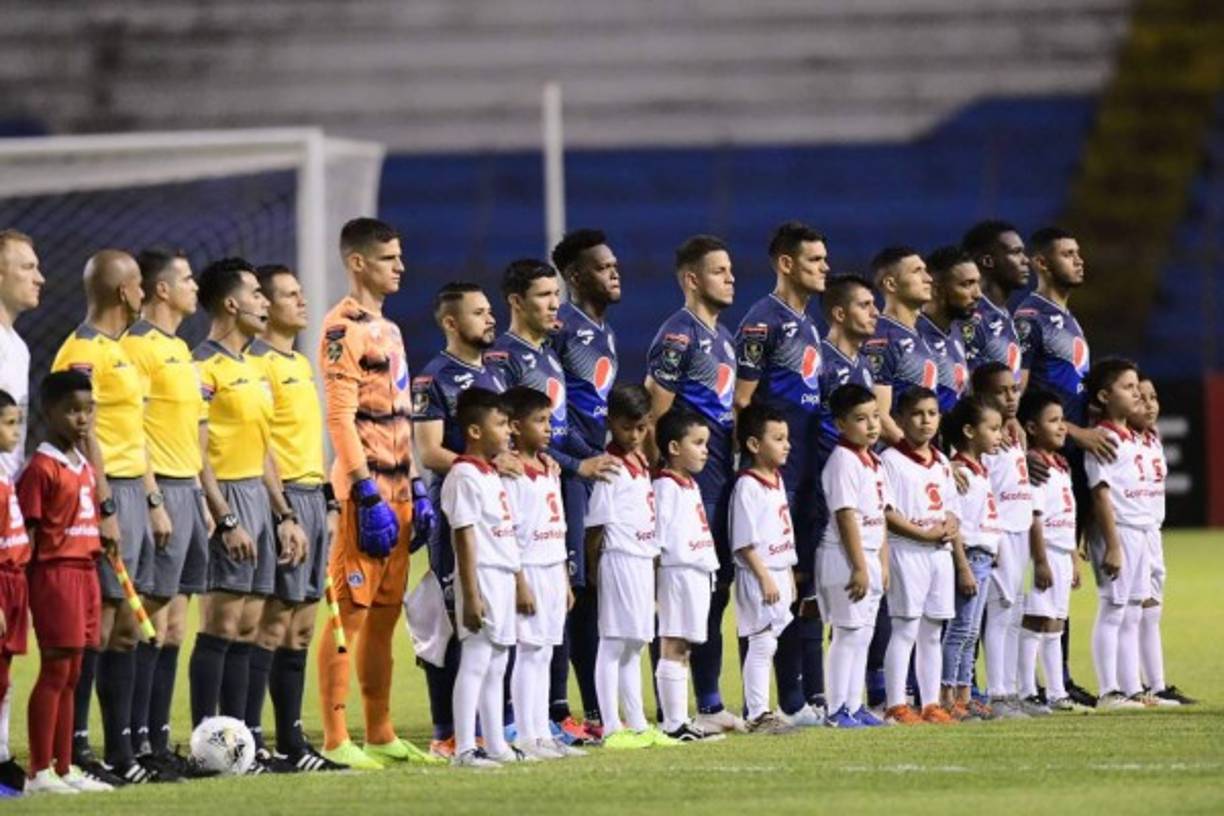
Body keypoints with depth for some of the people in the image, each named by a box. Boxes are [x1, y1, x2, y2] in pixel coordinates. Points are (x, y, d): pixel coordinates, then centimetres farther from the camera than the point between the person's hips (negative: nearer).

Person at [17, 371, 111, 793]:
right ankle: (40, 772, -5)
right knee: (55, 671, -7)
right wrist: (25, 581, -17)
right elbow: (27, 532, -12)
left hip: (85, 571, 8)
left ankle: (65, 769, 14)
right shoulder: (41, 468, -10)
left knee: (70, 675, 10)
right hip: (54, 572, -8)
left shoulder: (85, 469, 15)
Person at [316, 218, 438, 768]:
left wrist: (416, 488, 19)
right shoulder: (344, 329, -10)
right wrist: (368, 496, -20)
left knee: (384, 616, 12)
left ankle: (381, 736, 17)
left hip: (397, 489, 9)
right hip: (366, 490, -9)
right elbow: (340, 418, -16)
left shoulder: (387, 330, 19)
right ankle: (335, 740, -9)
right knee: (349, 613, -9)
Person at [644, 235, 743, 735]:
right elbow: (654, 416, -14)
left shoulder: (722, 336, 19)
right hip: (691, 477, -9)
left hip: (723, 474, 9)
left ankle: (710, 703, 17)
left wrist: (739, 462, 19)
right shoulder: (678, 336, -10)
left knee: (718, 586, 11)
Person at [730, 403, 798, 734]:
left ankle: (762, 712, 16)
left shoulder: (777, 481, 13)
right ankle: (757, 715, -4)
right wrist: (765, 577, -21)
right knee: (761, 643, -7)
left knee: (767, 644, 11)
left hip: (778, 573, 9)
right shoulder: (747, 486, -15)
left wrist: (790, 575, 19)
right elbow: (744, 542, -19)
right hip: (757, 575, -9)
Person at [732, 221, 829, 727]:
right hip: (777, 472, -9)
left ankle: (814, 695, 13)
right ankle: (792, 701, -6)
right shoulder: (763, 321, -9)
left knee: (809, 585, 10)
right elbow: (742, 401, -13)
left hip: (810, 471, 9)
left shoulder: (807, 324, 18)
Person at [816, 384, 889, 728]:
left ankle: (854, 705, 17)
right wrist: (859, 567, -20)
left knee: (863, 634, 12)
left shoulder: (874, 462, 13)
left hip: (868, 557, 9)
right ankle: (837, 710, -2)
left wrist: (883, 563, 14)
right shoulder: (843, 461, -15)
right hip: (844, 558, -9)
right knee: (848, 633, -6)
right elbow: (846, 517, -18)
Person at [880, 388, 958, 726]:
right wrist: (924, 533, -19)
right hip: (907, 551, -7)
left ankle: (931, 704, 14)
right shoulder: (891, 459, -8)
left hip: (940, 552, 7)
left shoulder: (941, 462, 16)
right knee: (905, 630, -8)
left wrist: (951, 527, -4)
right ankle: (896, 705, -7)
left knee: (932, 632, 10)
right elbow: (886, 511, -15)